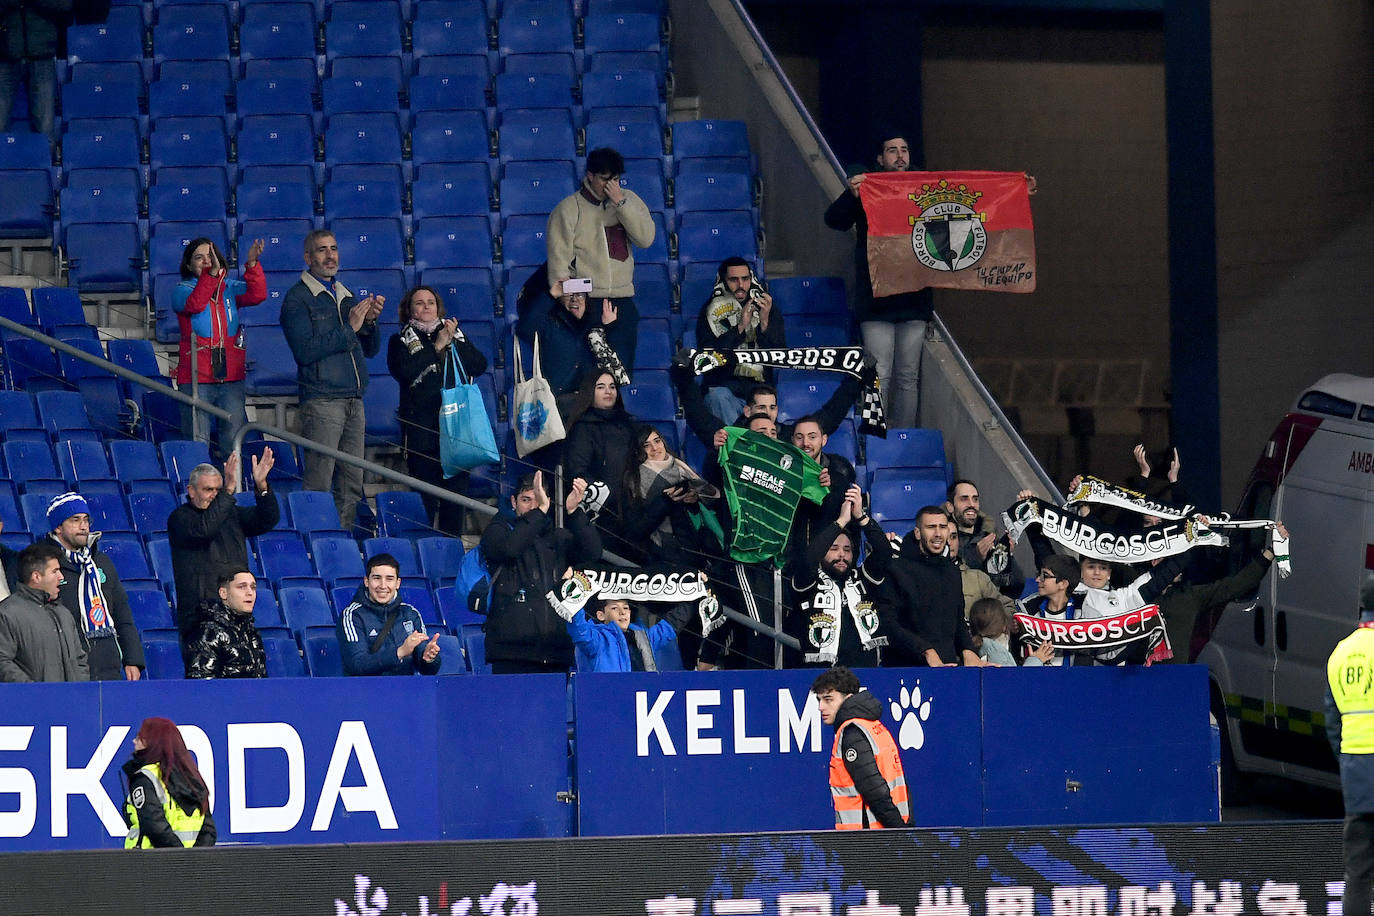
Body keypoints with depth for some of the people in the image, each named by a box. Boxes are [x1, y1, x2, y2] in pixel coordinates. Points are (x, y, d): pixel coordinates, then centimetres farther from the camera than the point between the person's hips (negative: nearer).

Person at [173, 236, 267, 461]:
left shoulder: (230, 289, 12)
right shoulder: (182, 290, 2)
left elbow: (257, 295, -6)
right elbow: (194, 304, -20)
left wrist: (252, 265, -22)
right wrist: (212, 274, -33)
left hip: (231, 377, 3)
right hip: (196, 378, -3)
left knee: (233, 441, 2)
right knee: (198, 443, -6)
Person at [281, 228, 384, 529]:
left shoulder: (346, 296, 19)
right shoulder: (297, 299, -2)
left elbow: (371, 349, 21)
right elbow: (304, 351, -15)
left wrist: (370, 321, 0)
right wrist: (349, 328, -13)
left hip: (353, 400, 7)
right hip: (321, 400, -7)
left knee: (352, 484, 6)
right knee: (319, 485, -10)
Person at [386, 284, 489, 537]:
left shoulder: (455, 334, 18)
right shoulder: (401, 340, 9)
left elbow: (479, 366, 6)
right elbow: (404, 371, -10)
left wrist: (454, 343, -5)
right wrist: (437, 346, -7)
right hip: (420, 424, -3)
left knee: (457, 483, -1)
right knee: (424, 489, -6)